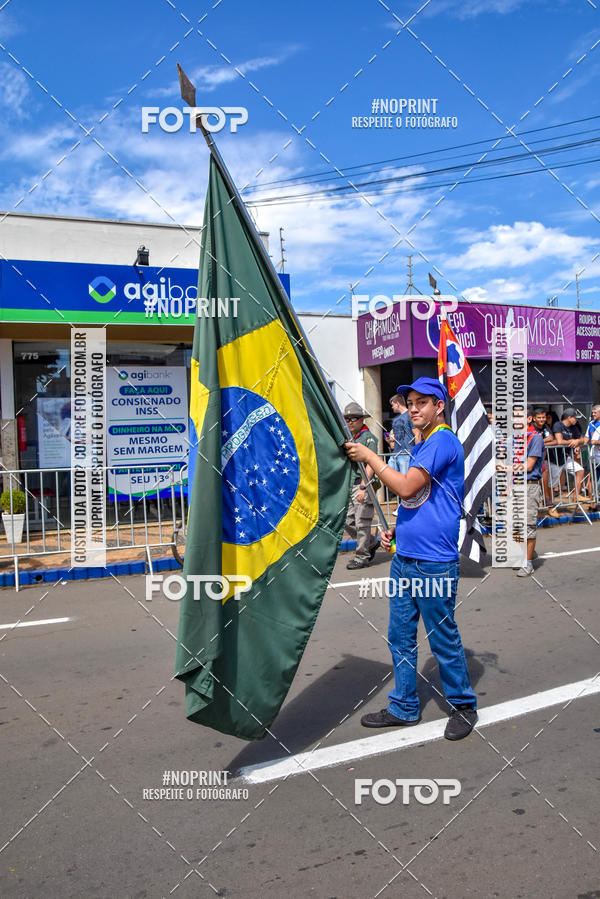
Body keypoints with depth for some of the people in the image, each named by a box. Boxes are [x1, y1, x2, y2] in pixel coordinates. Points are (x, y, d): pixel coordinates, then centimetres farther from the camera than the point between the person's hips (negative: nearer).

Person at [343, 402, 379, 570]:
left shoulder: (368, 437, -7)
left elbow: (370, 464, -16)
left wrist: (363, 487, -23)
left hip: (363, 486, -8)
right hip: (349, 486, 8)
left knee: (362, 523, -3)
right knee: (348, 521, 9)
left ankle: (362, 557, 8)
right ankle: (372, 543, 27)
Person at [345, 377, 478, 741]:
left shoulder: (444, 440, -13)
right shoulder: (422, 445, 16)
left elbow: (407, 487, -21)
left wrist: (369, 456, -13)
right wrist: (396, 528, 12)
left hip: (434, 564, -9)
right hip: (404, 558, 9)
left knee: (443, 639, 5)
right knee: (400, 636, 14)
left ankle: (464, 706, 25)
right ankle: (404, 708, 27)